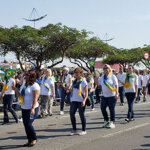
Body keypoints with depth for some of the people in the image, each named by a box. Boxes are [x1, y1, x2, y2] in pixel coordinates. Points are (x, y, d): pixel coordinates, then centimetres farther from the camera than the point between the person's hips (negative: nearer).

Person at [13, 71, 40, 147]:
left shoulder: (35, 86, -12)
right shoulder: (24, 84, 12)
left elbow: (35, 98, -18)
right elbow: (20, 95, 14)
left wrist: (32, 108, -26)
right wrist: (15, 89, 2)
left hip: (32, 109, -8)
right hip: (24, 108, 8)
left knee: (28, 124, -11)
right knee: (25, 124, 9)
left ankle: (34, 139, 10)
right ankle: (29, 140, 22)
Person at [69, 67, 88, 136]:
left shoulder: (83, 81, -5)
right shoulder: (74, 81, 14)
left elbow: (86, 92, -9)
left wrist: (84, 100, -20)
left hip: (81, 101, -6)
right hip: (74, 100, 6)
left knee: (81, 115, 0)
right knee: (71, 114, 1)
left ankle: (84, 130, 12)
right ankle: (74, 130, 13)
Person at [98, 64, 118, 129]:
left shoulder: (112, 76, -4)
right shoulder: (102, 77, 11)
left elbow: (116, 85, -9)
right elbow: (98, 83, 10)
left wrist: (117, 93, -20)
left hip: (112, 96, -5)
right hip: (104, 96, 5)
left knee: (111, 109, -1)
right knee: (102, 108, 1)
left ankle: (112, 123, 10)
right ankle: (106, 121, 19)